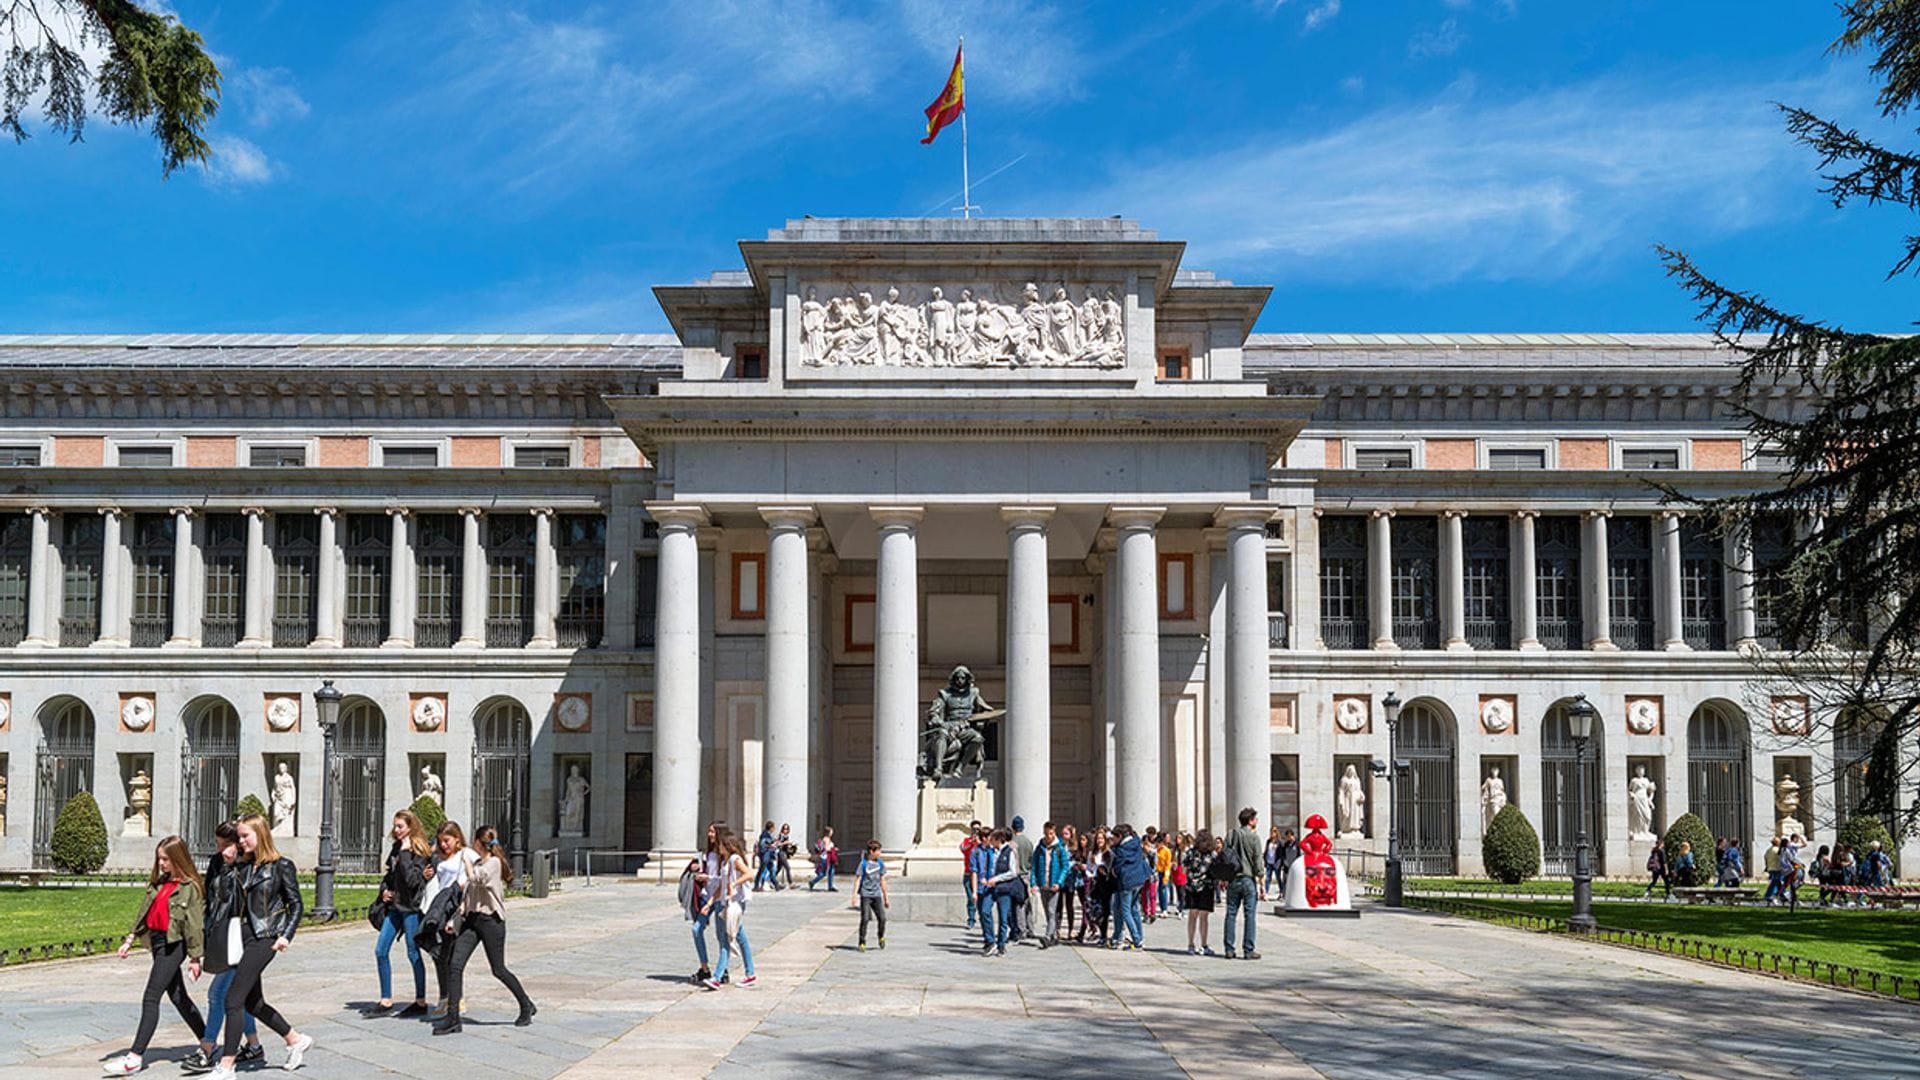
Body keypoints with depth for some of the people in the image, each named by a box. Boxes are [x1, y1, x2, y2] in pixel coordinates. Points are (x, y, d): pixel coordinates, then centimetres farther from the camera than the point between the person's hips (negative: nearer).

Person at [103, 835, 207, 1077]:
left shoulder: (190, 886, -11)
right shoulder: (158, 882, 11)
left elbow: (194, 922, -11)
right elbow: (145, 911, 16)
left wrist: (195, 957, -10)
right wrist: (131, 939, 9)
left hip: (174, 944, -8)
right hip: (157, 941, 8)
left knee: (151, 998, -12)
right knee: (178, 997, 14)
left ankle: (136, 1056, -11)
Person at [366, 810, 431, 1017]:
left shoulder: (419, 851, -12)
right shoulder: (396, 848, 11)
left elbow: (413, 879, -23)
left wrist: (405, 853, -20)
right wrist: (384, 889, 6)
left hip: (412, 908, -8)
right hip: (395, 906, 8)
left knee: (413, 954, 0)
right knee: (380, 951, 4)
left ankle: (421, 1002, 12)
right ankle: (386, 1001, 12)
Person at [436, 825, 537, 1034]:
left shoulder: (494, 863, -9)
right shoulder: (477, 863, 16)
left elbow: (475, 878, -24)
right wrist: (460, 912, 9)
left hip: (491, 920, -7)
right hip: (472, 919, 8)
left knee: (499, 970, 2)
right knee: (454, 965, -7)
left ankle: (527, 1006, 22)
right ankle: (452, 1018, -6)